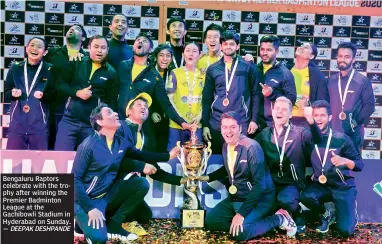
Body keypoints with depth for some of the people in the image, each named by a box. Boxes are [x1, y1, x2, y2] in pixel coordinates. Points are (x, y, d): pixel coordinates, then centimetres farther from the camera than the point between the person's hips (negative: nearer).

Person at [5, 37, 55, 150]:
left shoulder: (49, 70, -1)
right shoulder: (15, 68, 7)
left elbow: (54, 96, 1)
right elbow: (5, 95, 9)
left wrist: (44, 95, -19)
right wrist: (13, 94, -13)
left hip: (39, 125, -2)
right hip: (17, 124, 2)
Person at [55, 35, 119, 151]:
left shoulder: (111, 73, 2)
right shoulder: (77, 63, 4)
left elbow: (111, 102, 4)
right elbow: (61, 84, 6)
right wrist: (77, 93, -12)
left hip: (93, 124, 0)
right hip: (69, 120, 1)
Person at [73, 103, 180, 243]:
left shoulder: (121, 143, 0)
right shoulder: (89, 145, -20)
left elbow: (141, 155, 17)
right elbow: (75, 178, -18)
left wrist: (168, 155, 8)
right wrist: (90, 208, -24)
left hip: (108, 195, 7)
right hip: (88, 200, -6)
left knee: (142, 184, -10)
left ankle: (113, 224, -2)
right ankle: (84, 221, 8)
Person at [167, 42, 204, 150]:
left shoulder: (203, 75, 8)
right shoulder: (175, 73, 1)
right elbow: (170, 99, -2)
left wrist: (199, 118, -5)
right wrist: (181, 120, -11)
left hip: (197, 125, 2)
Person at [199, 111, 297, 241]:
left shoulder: (251, 147, -23)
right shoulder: (226, 145, 1)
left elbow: (260, 185, -26)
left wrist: (241, 213, -28)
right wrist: (208, 177, 10)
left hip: (260, 198, -7)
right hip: (236, 197, 8)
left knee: (240, 232, -27)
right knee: (210, 221, -2)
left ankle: (279, 219, -8)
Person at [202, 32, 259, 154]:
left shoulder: (248, 67, 2)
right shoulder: (213, 69, 7)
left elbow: (255, 94, 3)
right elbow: (206, 98, 8)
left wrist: (254, 120, -5)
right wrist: (205, 124, 2)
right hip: (216, 123, 2)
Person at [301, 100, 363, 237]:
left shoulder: (341, 139, -9)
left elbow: (360, 165, -9)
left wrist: (345, 161, -31)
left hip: (343, 187, -2)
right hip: (321, 185, 2)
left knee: (345, 231, -15)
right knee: (305, 196, -32)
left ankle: (351, 212, 21)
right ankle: (326, 215, 2)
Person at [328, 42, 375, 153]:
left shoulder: (362, 81, -3)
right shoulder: (331, 80, 7)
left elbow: (369, 105, -4)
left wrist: (355, 122, -11)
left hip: (353, 133, -3)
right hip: (332, 132, 3)